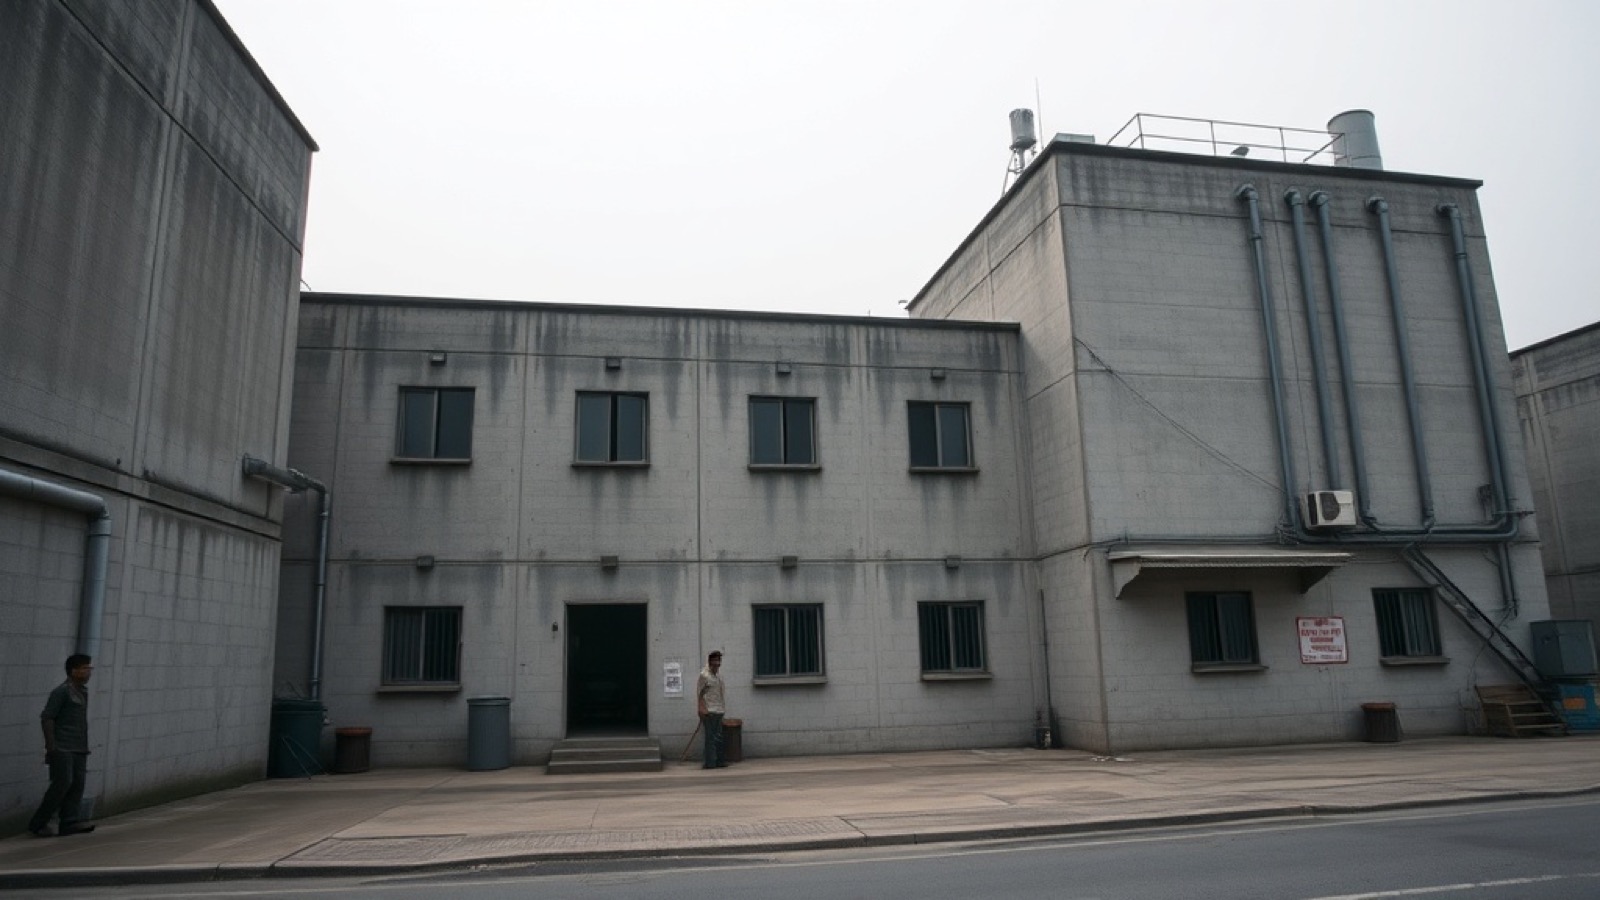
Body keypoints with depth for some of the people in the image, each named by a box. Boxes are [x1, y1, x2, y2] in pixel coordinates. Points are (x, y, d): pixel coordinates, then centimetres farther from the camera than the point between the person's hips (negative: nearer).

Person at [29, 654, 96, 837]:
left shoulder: (82, 691, 15)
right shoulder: (62, 691, -10)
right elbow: (46, 718, -13)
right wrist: (51, 746, -17)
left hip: (79, 748, 8)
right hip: (62, 748, -8)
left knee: (78, 784, 1)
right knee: (62, 783, -10)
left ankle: (69, 822, 1)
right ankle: (38, 823, 2)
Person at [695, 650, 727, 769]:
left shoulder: (718, 677, 15)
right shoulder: (704, 676, -9)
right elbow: (700, 694, -12)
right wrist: (703, 710, -18)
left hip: (718, 711, 8)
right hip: (709, 712, -8)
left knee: (718, 737, 12)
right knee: (711, 737, -6)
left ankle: (719, 761, 18)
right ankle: (710, 762, -3)